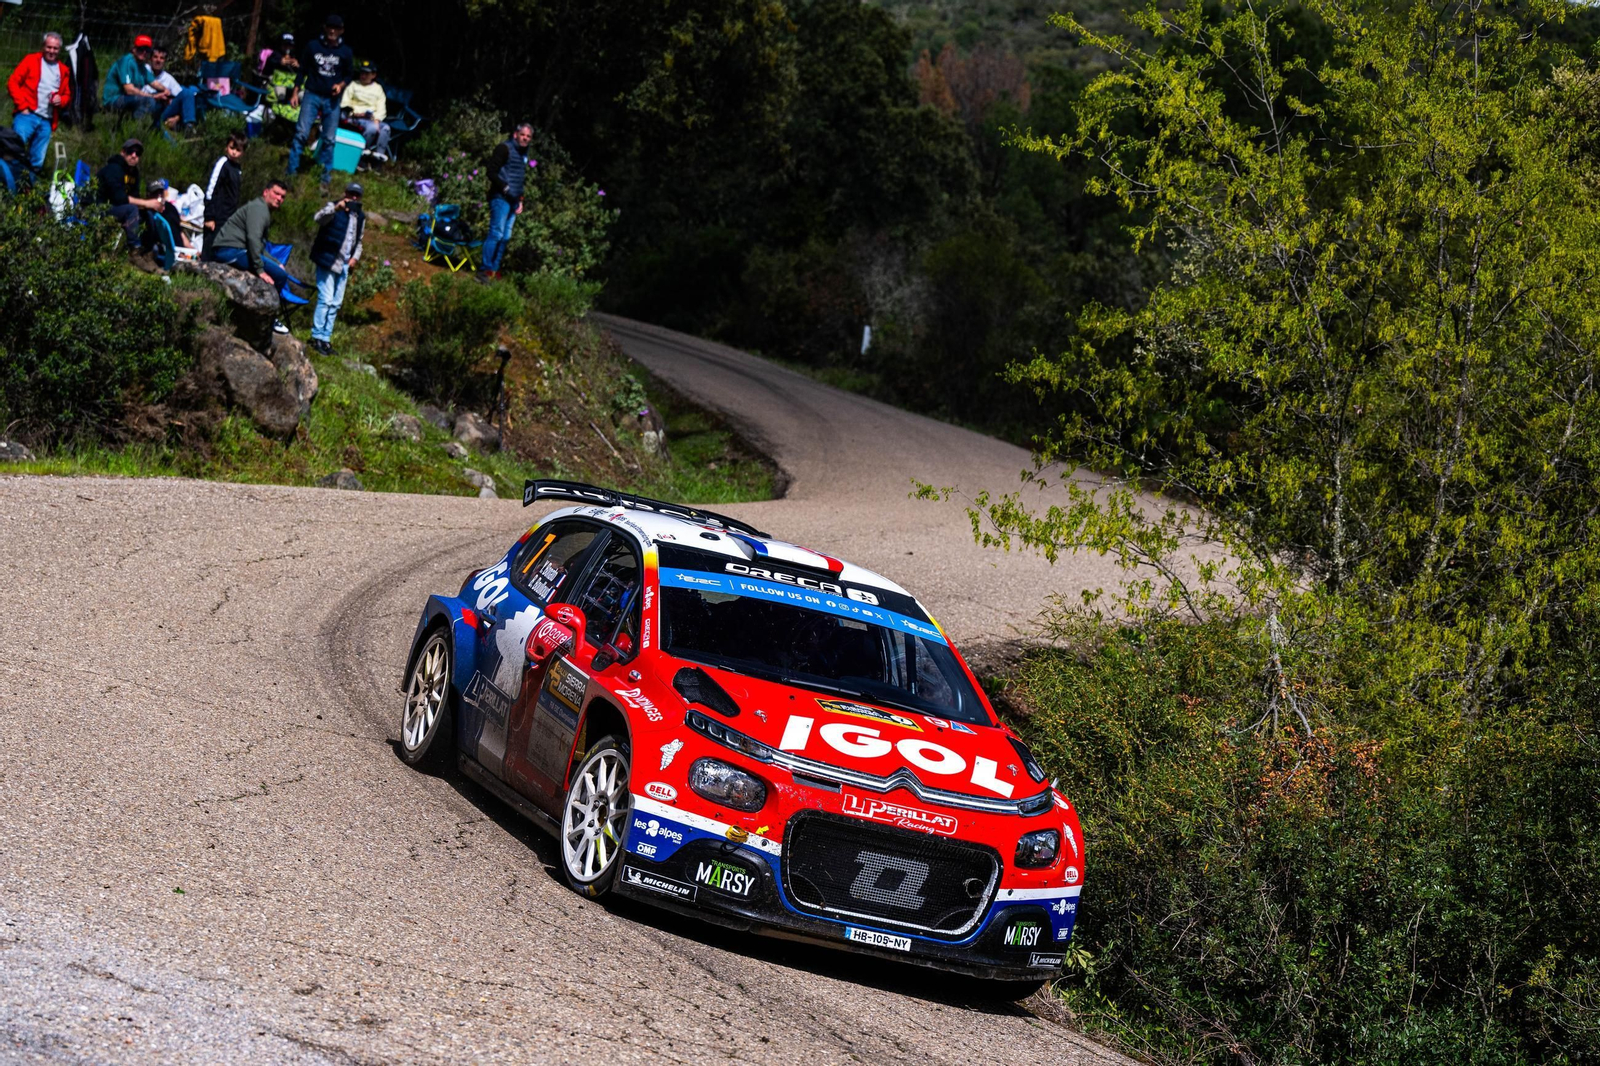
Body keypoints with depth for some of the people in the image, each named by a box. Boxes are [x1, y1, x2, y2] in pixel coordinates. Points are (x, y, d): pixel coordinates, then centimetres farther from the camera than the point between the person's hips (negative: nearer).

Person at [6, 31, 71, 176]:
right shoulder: (31, 61, 5)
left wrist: (61, 100, -2)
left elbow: (67, 95, 23)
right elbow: (13, 82, 0)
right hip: (27, 115, -4)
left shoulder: (63, 70, 15)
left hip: (46, 121, 4)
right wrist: (22, 106, -8)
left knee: (37, 162, 4)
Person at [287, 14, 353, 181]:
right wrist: (295, 93, 2)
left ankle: (326, 173, 13)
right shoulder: (313, 47, 0)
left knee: (329, 139, 3)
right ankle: (291, 171, -4)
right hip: (312, 95, -1)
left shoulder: (346, 52, 2)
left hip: (332, 99, 1)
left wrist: (341, 85, -11)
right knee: (302, 133, -8)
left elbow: (349, 75, 10)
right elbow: (302, 71, 6)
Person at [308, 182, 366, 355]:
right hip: (327, 261, -7)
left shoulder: (360, 218, 14)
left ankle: (325, 338, 15)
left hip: (344, 265, 7)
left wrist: (355, 257, 5)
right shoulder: (334, 209, -6)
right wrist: (336, 207, -42)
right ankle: (317, 337, -5)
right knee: (325, 300, -11)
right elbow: (318, 217, -27)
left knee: (336, 303, 9)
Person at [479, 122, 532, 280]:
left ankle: (495, 270, 12)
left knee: (505, 237, 7)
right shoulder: (505, 148, -7)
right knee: (496, 233, -13)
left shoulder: (524, 154, 19)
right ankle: (487, 269, -13)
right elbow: (492, 173, -13)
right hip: (500, 197, -9)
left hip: (513, 200, 9)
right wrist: (505, 188, -19)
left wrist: (520, 200, 18)